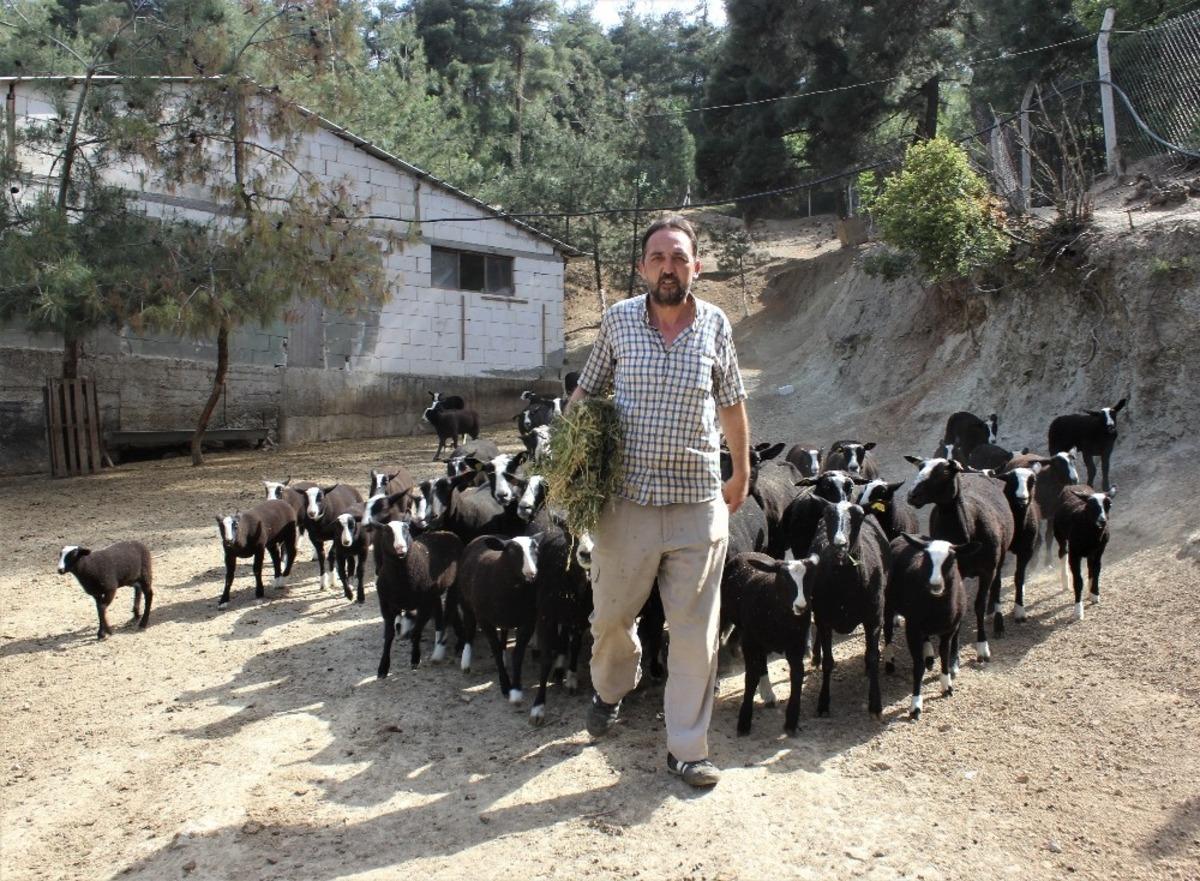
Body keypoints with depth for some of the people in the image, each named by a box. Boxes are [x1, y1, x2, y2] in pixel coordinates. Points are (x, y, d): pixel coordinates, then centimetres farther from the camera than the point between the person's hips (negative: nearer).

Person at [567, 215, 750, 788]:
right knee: (611, 615, 14)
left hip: (699, 504, 0)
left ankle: (686, 748, 19)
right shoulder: (618, 320, -1)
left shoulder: (716, 325, 1)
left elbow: (732, 406, 12)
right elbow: (585, 393, 10)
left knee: (696, 630, 5)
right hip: (628, 499, 0)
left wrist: (742, 474, 18)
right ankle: (611, 689, 46)